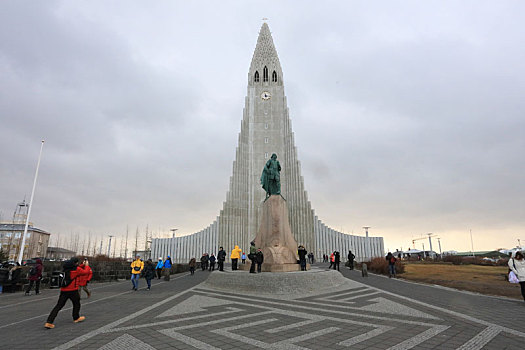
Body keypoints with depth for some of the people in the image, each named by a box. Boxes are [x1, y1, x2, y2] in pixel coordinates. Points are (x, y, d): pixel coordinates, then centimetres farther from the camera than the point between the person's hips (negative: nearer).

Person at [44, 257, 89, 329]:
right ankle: (76, 318, 32)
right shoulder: (77, 269, -7)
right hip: (73, 290, -5)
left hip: (63, 290, 5)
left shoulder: (67, 268, 11)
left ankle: (49, 322, -6)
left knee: (58, 306, 4)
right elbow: (85, 272, 8)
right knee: (76, 304, 17)